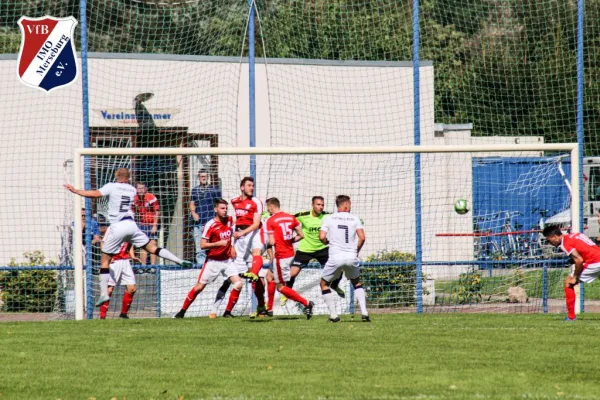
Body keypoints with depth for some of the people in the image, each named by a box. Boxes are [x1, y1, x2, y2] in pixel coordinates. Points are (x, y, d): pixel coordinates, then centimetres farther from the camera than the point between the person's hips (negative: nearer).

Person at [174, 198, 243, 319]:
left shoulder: (229, 220, 3)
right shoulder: (210, 225, -15)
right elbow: (203, 245, -18)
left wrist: (231, 247, 12)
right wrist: (218, 243, -27)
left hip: (227, 260, 5)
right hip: (213, 261, -5)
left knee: (238, 284, -10)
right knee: (199, 287, -1)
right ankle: (182, 311, 12)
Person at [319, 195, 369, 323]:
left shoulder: (329, 218, 2)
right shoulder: (354, 218, 5)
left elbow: (322, 237, -7)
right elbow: (362, 237, -3)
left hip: (335, 258, -2)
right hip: (351, 257, 2)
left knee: (324, 283, 18)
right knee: (357, 283, 26)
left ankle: (333, 315, 8)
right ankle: (364, 312, 11)